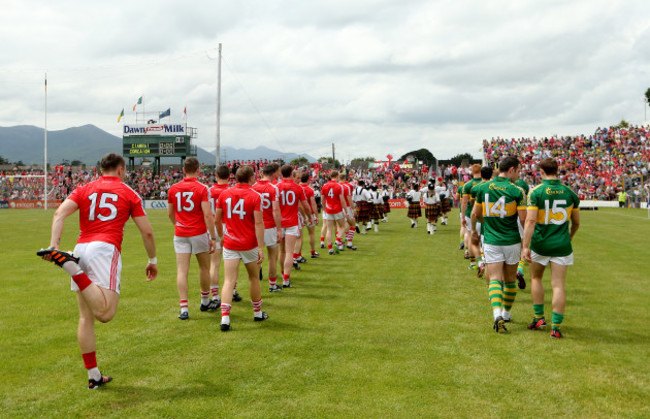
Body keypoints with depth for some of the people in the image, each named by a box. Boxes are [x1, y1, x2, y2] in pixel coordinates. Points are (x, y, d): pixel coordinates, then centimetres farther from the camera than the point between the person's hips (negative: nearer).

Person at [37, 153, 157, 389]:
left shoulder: (84, 190, 19)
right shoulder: (129, 194, 13)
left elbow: (60, 213, 0)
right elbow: (147, 232, 11)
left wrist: (53, 243, -9)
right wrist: (153, 260, 23)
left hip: (81, 248, 5)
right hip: (106, 249, -5)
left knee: (86, 317, 11)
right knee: (105, 313, -20)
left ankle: (94, 376, 15)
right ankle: (68, 263, -32)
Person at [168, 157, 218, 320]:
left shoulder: (173, 188, 4)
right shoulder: (202, 188, -10)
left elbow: (170, 213, 13)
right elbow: (207, 215, -16)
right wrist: (213, 237, -12)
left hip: (180, 234, 3)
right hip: (199, 233, -2)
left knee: (182, 271, 0)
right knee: (204, 268, 16)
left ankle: (184, 308, -7)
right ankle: (205, 302, 31)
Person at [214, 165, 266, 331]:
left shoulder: (224, 194, 1)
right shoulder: (255, 196, -9)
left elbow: (217, 219, 7)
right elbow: (258, 223, -14)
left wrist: (221, 236, 23)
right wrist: (261, 248, -13)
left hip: (230, 244, 2)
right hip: (249, 244, -2)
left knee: (229, 281, -2)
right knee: (254, 278, 17)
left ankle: (225, 318, -16)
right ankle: (258, 313, 31)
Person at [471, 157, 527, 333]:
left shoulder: (483, 188, 1)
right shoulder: (517, 191, -9)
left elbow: (475, 214, 10)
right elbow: (524, 219, -10)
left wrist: (474, 230, 28)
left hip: (491, 241, 1)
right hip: (512, 241, -1)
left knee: (495, 279, -5)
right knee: (510, 280, 17)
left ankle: (497, 315, -26)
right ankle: (506, 314, 30)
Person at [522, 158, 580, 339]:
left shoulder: (536, 191, -9)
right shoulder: (569, 193, 2)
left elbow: (530, 220, -17)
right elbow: (576, 222, 11)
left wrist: (525, 246, -17)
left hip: (540, 244, -2)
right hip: (561, 246, 2)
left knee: (536, 278, 20)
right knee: (558, 286, 1)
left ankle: (539, 318, 21)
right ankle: (556, 327, -2)